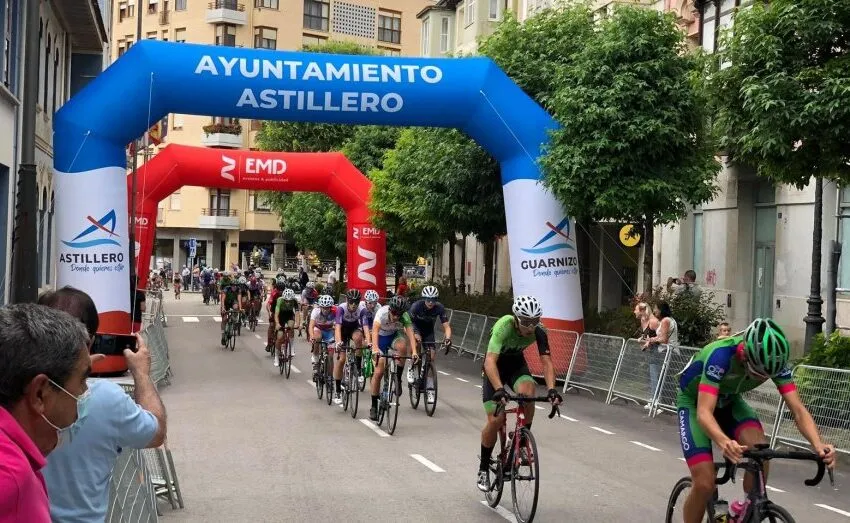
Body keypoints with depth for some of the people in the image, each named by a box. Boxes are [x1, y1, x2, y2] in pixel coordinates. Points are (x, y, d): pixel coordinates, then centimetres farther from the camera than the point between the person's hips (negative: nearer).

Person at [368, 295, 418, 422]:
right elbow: (375, 330, -45)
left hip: (395, 335, 2)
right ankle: (374, 406, 3)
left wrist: (414, 351, -51)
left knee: (402, 346, -35)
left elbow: (410, 333, -35)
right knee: (378, 372, -9)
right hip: (381, 337, -2)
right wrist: (375, 349, -60)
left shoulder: (405, 316, -25)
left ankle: (398, 378, -19)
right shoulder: (382, 312, -32)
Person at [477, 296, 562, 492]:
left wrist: (551, 389, -42)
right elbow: (490, 361, -45)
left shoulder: (539, 332, -24)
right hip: (495, 367, -3)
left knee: (527, 392, -31)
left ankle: (522, 444, -11)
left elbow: (546, 362, -25)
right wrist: (499, 390, -59)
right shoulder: (503, 326, -35)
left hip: (516, 364, 3)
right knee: (496, 420, -13)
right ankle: (483, 468, 8)